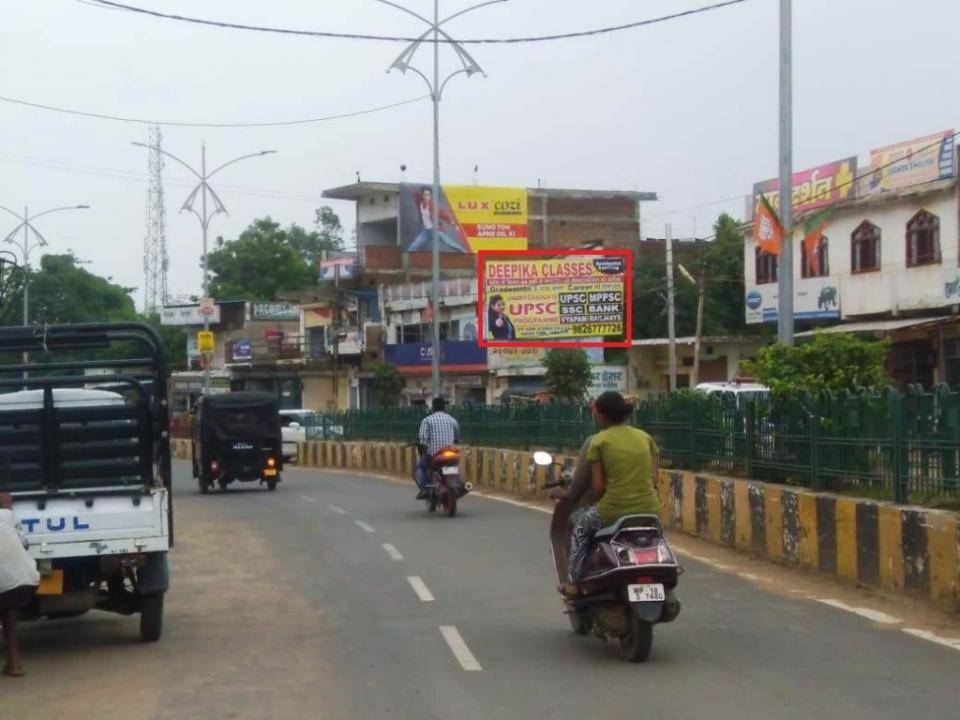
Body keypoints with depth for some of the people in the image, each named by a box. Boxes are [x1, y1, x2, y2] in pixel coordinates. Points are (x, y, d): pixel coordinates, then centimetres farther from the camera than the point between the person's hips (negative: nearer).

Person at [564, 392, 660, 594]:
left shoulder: (599, 441, -3)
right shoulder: (645, 437, 9)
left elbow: (598, 487, -4)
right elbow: (654, 477, 6)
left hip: (614, 511, -4)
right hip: (649, 509, 4)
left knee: (581, 527, 26)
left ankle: (573, 582, 24)